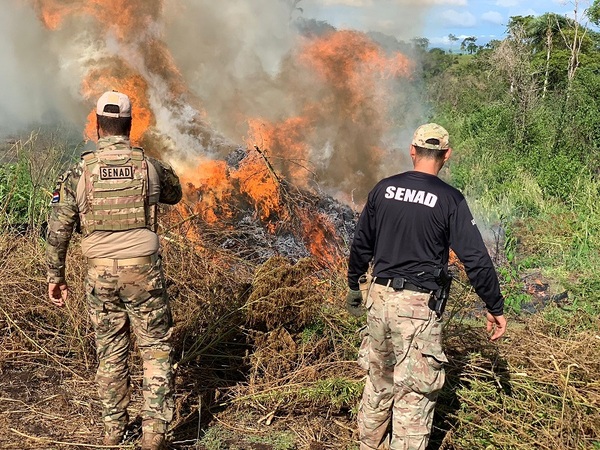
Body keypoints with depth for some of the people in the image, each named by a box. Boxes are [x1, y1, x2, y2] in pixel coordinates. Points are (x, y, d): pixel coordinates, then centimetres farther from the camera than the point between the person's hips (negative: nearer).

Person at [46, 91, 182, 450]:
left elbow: (58, 231, -2)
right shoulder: (152, 167, -4)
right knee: (156, 348, 11)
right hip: (144, 271, -1)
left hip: (100, 274, 2)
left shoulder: (79, 173, -4)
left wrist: (56, 276, 9)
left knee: (110, 352, 16)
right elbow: (175, 194, 19)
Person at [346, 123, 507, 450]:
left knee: (378, 381, 21)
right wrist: (495, 308, 2)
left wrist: (354, 286, 26)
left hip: (378, 298, 5)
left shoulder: (384, 189, 3)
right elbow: (476, 260, -9)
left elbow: (361, 244, 11)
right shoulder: (450, 199, -9)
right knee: (414, 393, 5)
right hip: (418, 306, -5)